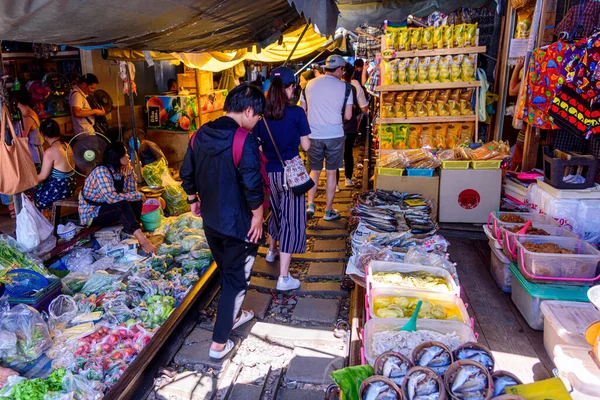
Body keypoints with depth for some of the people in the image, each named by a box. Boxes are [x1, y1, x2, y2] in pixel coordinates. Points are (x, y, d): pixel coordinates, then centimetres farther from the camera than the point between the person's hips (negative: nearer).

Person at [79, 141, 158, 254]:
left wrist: (130, 171, -10)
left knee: (136, 201, -11)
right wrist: (138, 195, -28)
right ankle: (142, 240, -42)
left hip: (108, 207, 8)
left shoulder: (122, 170, -1)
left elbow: (132, 191, -1)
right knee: (122, 205, -34)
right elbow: (111, 197, -36)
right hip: (92, 213, -8)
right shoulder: (101, 171, -25)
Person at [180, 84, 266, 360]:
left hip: (210, 221, 7)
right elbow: (253, 185, -26)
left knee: (227, 271, 26)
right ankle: (219, 343, 18)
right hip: (238, 223, -7)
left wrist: (193, 200, 21)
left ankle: (233, 315, 47)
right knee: (236, 279, 9)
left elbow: (187, 173, 8)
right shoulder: (244, 140, -22)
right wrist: (257, 214, -12)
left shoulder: (200, 134, 0)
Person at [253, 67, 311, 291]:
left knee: (277, 211, 28)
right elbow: (306, 145, -7)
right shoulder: (296, 113, -12)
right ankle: (283, 278, 1)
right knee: (291, 221, 1)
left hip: (268, 172, 5)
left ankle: (272, 251, 50)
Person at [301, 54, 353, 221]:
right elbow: (347, 116, -4)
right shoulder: (345, 87, -4)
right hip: (335, 136, -2)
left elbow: (302, 111, 7)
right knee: (331, 173, 8)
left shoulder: (310, 84, 3)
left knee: (314, 171, 18)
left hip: (314, 136, 2)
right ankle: (329, 211, 15)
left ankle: (310, 205, 11)